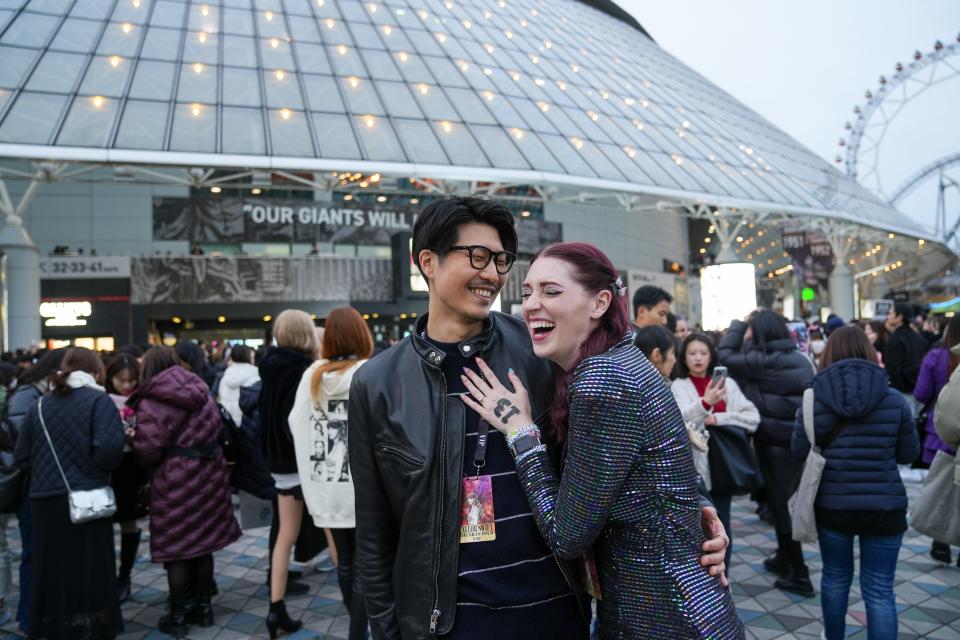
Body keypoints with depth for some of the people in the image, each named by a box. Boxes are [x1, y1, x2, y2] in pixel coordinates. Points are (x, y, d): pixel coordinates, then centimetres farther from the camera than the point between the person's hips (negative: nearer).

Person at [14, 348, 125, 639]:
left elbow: (22, 456, 9)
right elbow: (109, 449, -19)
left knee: (53, 571, 15)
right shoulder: (98, 400, -7)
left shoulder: (40, 404, 9)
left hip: (44, 500, 5)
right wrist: (101, 468, 1)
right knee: (89, 572, 6)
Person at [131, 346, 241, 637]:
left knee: (176, 548, 6)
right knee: (202, 542, 16)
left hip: (175, 480, -6)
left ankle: (178, 616, 17)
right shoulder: (200, 392, 8)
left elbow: (148, 452, -14)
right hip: (209, 473, 6)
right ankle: (203, 607, 27)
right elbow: (216, 430, 12)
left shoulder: (150, 403, -11)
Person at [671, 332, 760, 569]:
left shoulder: (727, 383, 6)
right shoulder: (679, 386, -3)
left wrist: (719, 418, -13)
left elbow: (753, 417, 0)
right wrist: (705, 403, -38)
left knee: (722, 529, 11)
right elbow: (682, 420, -20)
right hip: (694, 465, -3)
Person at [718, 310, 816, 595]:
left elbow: (725, 354, -10)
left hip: (774, 442, -8)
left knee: (780, 505, 3)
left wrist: (740, 322, -4)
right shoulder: (800, 359, 6)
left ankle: (799, 575, 11)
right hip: (799, 440, 8)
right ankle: (784, 559, 35)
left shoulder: (763, 361, -17)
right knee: (788, 502, 20)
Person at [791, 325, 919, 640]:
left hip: (832, 504, 1)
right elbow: (909, 453, 3)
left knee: (835, 577, 20)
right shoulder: (894, 399, -8)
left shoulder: (814, 399, -9)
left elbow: (799, 451, -3)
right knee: (879, 590, 8)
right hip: (884, 506, -1)